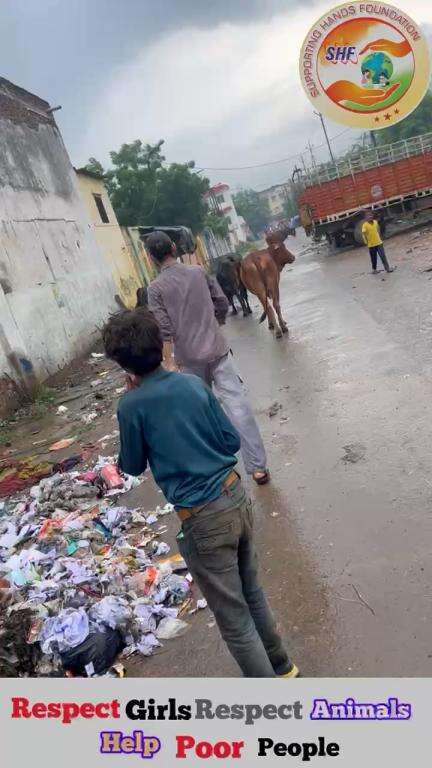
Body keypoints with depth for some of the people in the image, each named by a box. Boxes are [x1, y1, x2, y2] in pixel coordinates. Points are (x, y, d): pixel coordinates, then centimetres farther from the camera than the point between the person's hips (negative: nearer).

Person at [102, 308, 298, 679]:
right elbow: (233, 440, 3)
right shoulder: (194, 383, 0)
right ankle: (281, 665, 49)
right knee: (253, 592, 28)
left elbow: (132, 466, 1)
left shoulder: (132, 405, -14)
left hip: (204, 520, -6)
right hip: (237, 497, 6)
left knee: (234, 619, 14)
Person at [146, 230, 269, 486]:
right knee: (238, 407, -2)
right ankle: (258, 467, 0)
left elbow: (164, 329, -12)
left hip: (190, 359, -1)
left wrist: (169, 363, -10)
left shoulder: (156, 288, -4)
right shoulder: (199, 272, 5)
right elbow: (222, 304, 9)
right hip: (218, 350, 1)